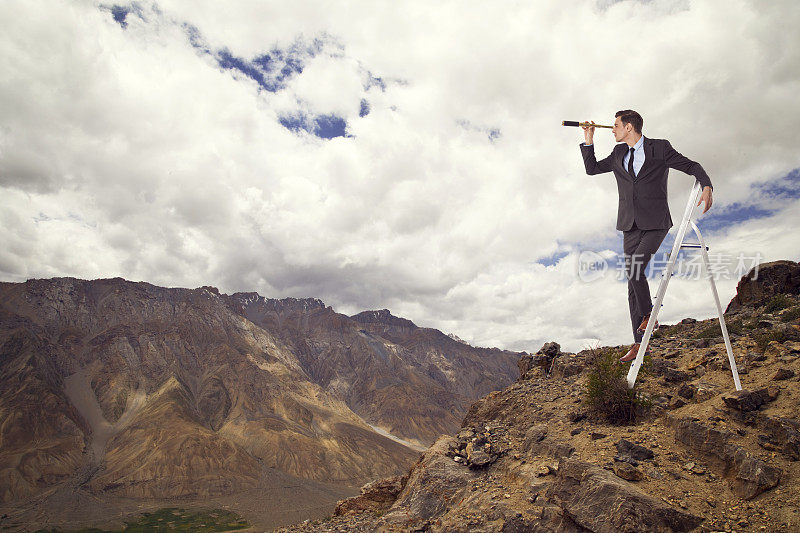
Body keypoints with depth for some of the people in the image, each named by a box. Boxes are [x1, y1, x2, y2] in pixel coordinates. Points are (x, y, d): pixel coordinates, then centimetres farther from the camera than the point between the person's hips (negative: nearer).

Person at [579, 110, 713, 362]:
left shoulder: (660, 148, 1)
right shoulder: (618, 154, 15)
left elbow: (691, 166, 4)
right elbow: (592, 169, 19)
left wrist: (707, 186, -14)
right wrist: (589, 141, 10)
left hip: (655, 222, -5)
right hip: (630, 224, 5)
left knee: (634, 270, -24)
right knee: (632, 280, 1)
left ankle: (648, 315, 4)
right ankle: (639, 343, 6)